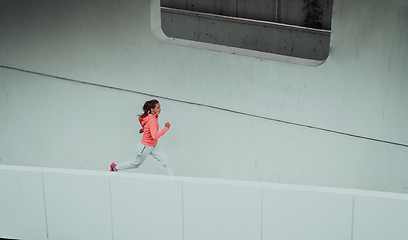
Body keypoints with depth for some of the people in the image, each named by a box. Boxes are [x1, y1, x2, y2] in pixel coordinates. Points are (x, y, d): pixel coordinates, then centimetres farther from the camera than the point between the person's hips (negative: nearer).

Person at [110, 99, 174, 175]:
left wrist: (144, 128, 13)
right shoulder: (152, 120, -33)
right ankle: (115, 167, 43)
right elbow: (155, 136, -45)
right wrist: (166, 128, -39)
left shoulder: (152, 116, -5)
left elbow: (141, 118, 15)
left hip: (153, 146, 8)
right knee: (136, 164, 20)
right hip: (145, 147, -8)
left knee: (167, 162, -4)